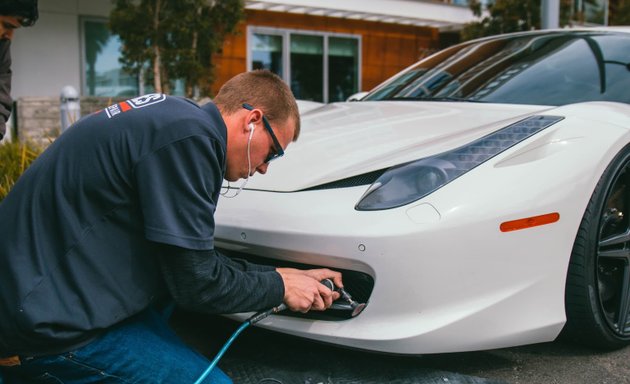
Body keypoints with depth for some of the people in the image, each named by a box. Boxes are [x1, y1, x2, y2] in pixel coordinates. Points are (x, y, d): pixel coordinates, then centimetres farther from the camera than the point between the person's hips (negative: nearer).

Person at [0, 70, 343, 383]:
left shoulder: (173, 116, 9)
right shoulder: (189, 137, -20)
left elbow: (192, 259, 14)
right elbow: (196, 284, -16)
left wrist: (281, 275, 15)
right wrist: (280, 288, -1)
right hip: (51, 326, -10)